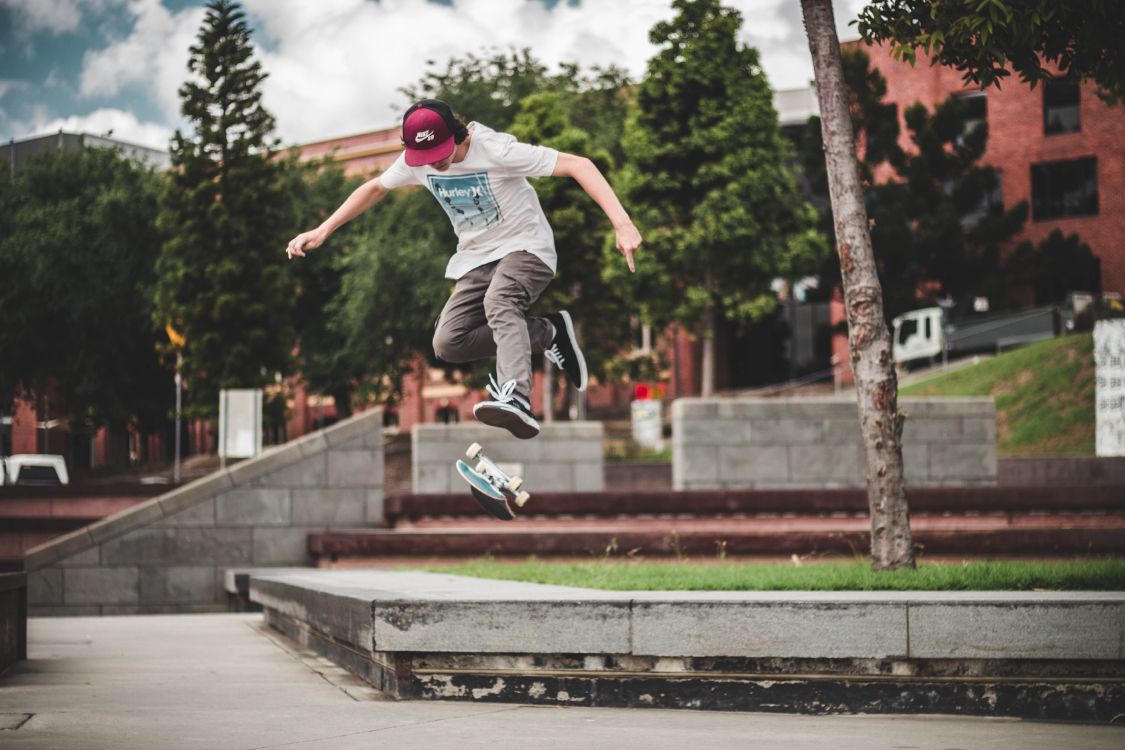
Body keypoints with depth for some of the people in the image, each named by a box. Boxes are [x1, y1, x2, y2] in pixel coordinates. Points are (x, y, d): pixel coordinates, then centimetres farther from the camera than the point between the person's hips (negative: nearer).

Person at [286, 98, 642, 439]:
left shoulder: (496, 150, -24)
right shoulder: (415, 161, -5)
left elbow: (579, 165, -29)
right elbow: (375, 188, 15)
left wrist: (622, 224, -40)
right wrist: (321, 231, 8)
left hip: (525, 247, -7)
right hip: (476, 258, 7)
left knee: (498, 302, -39)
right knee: (448, 343, -11)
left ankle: (516, 400, -60)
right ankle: (548, 333, -1)